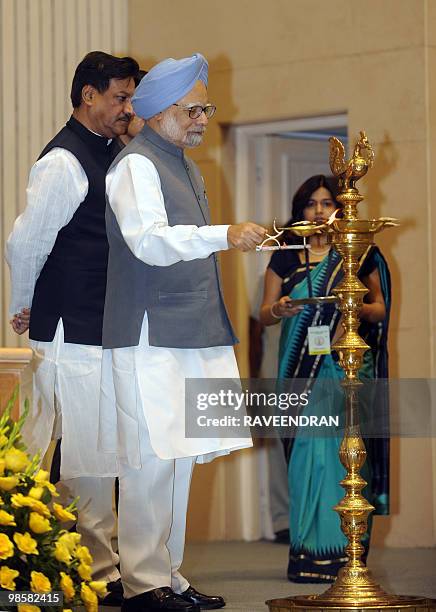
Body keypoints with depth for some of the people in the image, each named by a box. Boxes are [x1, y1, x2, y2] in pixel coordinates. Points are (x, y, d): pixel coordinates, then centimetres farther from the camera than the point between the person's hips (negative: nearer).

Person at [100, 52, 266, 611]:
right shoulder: (137, 164, -8)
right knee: (152, 460, -11)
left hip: (189, 335, 9)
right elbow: (149, 241, -22)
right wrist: (225, 235, -31)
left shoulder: (184, 167, 22)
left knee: (178, 459, 9)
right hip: (148, 336, -9)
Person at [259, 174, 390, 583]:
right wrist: (279, 310, -11)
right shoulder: (285, 257, 10)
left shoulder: (359, 255, 8)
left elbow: (380, 308, 11)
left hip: (347, 365, -1)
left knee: (343, 450, -7)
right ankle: (310, 552, -1)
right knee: (308, 450, -5)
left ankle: (343, 551, -5)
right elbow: (264, 314, 11)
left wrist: (359, 309, -11)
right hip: (301, 368, 1)